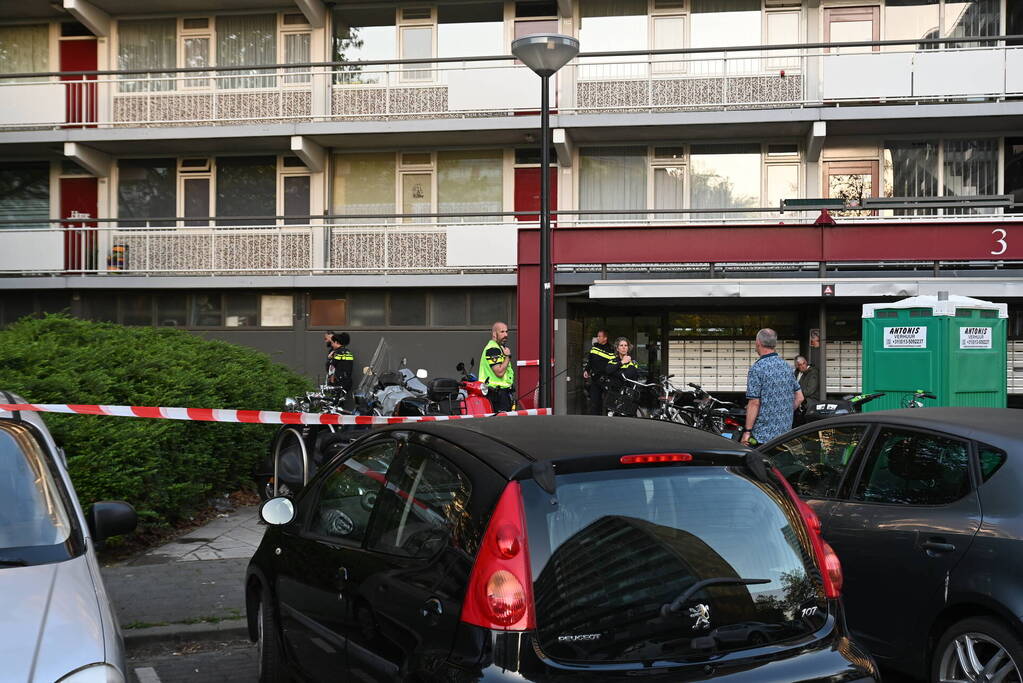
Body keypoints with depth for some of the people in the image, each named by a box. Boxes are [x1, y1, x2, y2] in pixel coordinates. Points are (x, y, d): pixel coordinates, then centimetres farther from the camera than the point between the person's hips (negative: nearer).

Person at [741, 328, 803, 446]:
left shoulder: (757, 368, -12)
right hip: (786, 432, 7)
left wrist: (747, 431, -12)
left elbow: (754, 403, -16)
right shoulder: (786, 366, 9)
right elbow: (799, 398, 13)